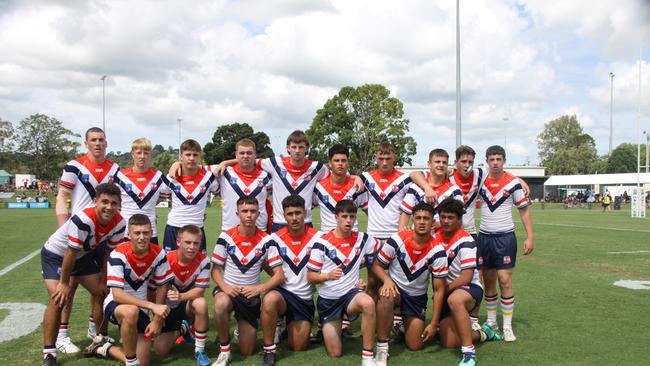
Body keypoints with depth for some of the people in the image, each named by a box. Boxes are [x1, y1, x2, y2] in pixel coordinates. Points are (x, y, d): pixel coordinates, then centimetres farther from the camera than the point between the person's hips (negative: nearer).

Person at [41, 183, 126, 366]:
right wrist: (64, 283, -19)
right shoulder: (82, 219, -39)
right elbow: (70, 253, -29)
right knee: (58, 298, -20)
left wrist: (103, 281, -2)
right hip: (55, 254, -6)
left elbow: (109, 253, -6)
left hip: (84, 255, 6)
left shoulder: (119, 223, -20)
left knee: (101, 292, 3)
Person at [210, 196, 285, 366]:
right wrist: (224, 286, -24)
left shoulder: (266, 240, -9)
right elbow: (216, 269, -4)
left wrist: (260, 288, -26)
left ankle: (241, 329, 39)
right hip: (228, 290, -1)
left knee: (247, 351, 3)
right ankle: (224, 350, -15)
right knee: (221, 304, -40)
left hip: (251, 295, 1)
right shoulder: (226, 237, -10)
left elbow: (279, 275, -10)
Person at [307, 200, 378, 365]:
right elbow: (310, 277, -7)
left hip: (350, 294, 1)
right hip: (328, 299, -1)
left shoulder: (363, 239, -2)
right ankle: (327, 327, 32)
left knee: (368, 303, -37)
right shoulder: (323, 243, -9)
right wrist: (328, 275, -25)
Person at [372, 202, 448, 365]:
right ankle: (382, 348, -24)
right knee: (387, 295, -39)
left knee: (415, 346, -1)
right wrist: (387, 280, -27)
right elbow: (377, 265, -5)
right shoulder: (397, 239, -17)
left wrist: (433, 323, -14)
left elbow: (439, 290, -11)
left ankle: (404, 326, 35)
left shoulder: (437, 251, -16)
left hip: (417, 297, 2)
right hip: (395, 288, -1)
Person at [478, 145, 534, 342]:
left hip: (505, 237, -3)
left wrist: (530, 237, -5)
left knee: (505, 280, -7)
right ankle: (491, 322, 21)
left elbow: (524, 210, 0)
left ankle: (507, 327, 0)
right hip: (484, 236, 3)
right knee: (488, 281, 9)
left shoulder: (513, 183, -5)